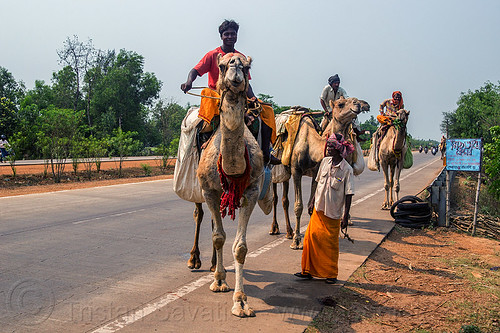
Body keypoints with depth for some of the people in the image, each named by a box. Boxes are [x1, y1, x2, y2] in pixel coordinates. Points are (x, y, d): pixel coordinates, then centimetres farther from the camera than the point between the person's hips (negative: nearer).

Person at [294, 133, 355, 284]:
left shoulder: (347, 169, -13)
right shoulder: (325, 161, 2)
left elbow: (348, 194, -11)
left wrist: (346, 215, -12)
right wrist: (313, 201, 16)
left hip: (333, 212, -4)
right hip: (319, 209, 5)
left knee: (330, 243, 5)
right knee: (311, 237, 5)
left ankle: (331, 274, 21)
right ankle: (308, 270, 18)